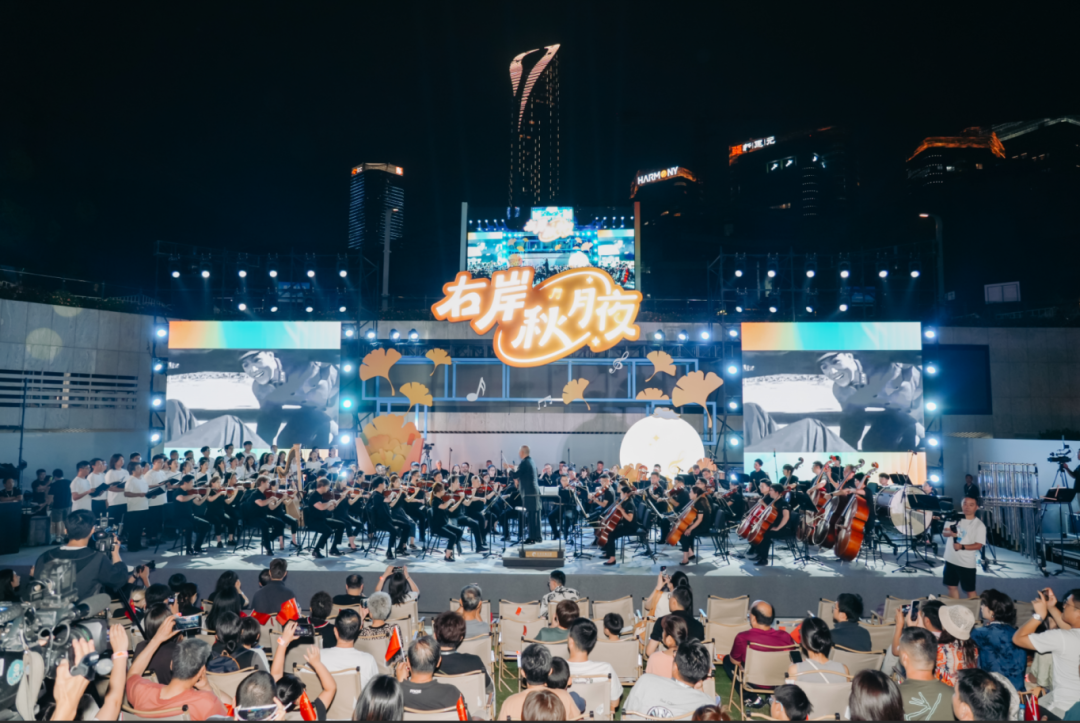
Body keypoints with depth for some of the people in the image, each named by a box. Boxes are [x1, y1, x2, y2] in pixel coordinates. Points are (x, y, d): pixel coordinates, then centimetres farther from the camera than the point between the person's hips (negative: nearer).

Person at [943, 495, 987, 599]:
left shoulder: (979, 525, -9)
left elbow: (978, 545, -14)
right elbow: (943, 532, 7)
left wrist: (962, 547, -28)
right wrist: (950, 533, -16)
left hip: (967, 563, -5)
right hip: (950, 559, 5)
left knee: (970, 590, 4)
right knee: (952, 586, 14)